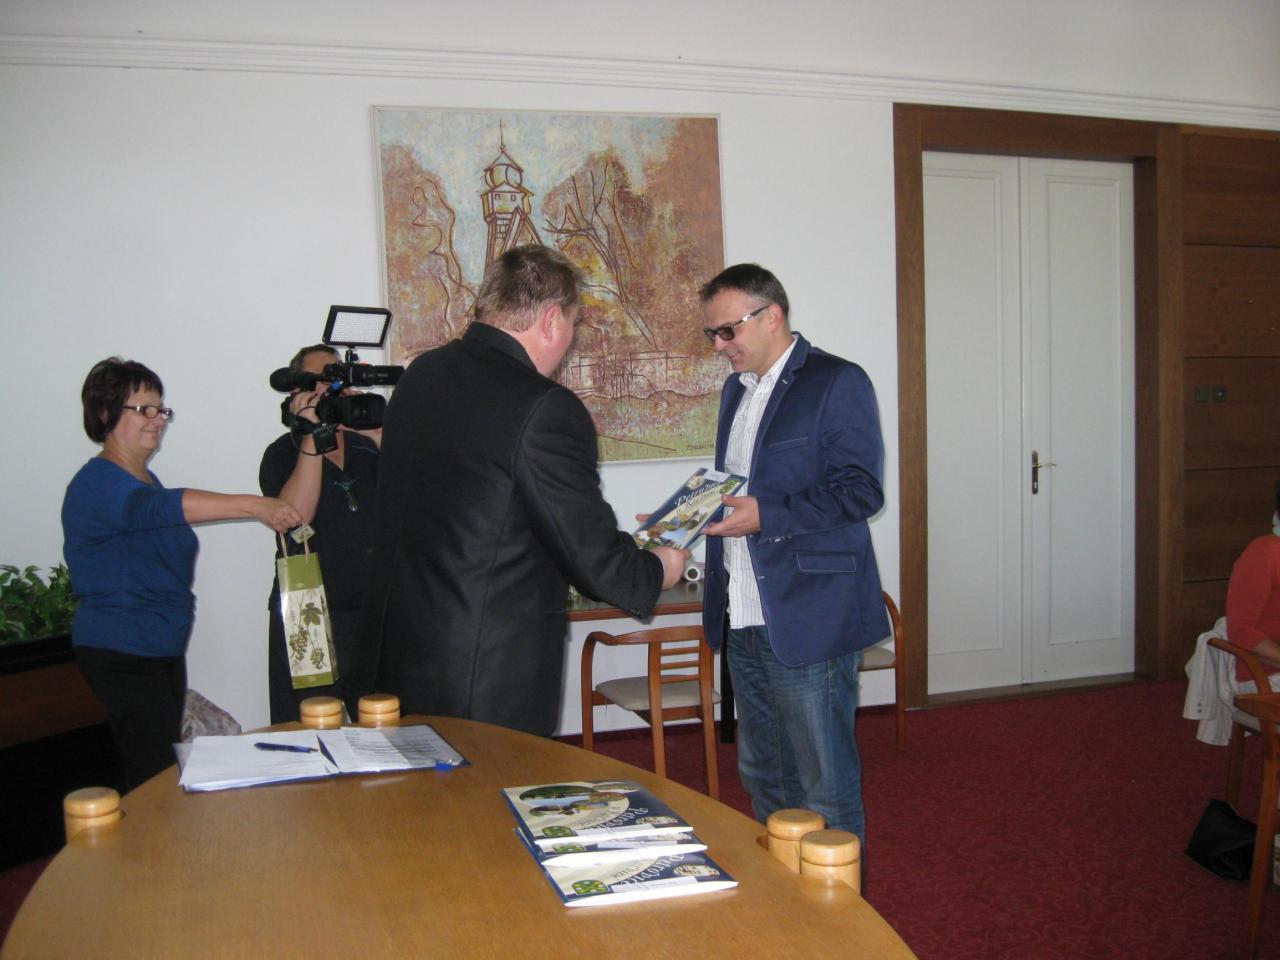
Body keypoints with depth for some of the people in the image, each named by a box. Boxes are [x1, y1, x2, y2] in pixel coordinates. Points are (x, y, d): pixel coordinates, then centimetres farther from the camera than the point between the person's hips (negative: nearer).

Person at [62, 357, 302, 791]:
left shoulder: (145, 478, 14)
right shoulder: (97, 483, -16)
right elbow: (157, 508, -37)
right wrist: (253, 505, -46)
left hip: (164, 649, 9)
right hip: (122, 655, -9)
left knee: (166, 768, 9)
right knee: (153, 777, -11)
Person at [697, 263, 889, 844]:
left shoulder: (837, 382, -8)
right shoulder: (737, 388, 18)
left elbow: (861, 489, -16)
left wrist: (766, 515, -24)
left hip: (808, 621, -8)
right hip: (744, 622, 8)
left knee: (825, 791, 0)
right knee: (761, 778, 19)